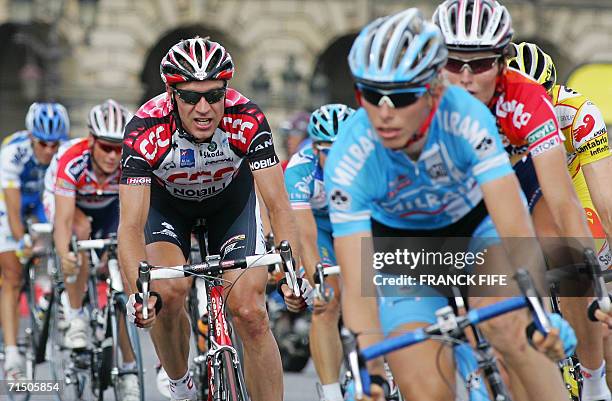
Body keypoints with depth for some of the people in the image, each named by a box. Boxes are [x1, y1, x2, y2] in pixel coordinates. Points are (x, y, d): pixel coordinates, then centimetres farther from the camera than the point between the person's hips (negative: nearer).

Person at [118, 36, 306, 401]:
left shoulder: (247, 120, -34)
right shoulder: (145, 131, -36)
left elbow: (278, 205, -32)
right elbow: (131, 224, -39)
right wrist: (137, 291, -54)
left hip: (231, 198, 1)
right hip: (166, 201, 0)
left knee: (250, 312, -13)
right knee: (169, 293, -24)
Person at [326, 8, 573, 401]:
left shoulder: (466, 117, -34)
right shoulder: (348, 163, -32)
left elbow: (517, 230, -39)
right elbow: (358, 287, -34)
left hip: (479, 220, -1)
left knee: (509, 333, -31)